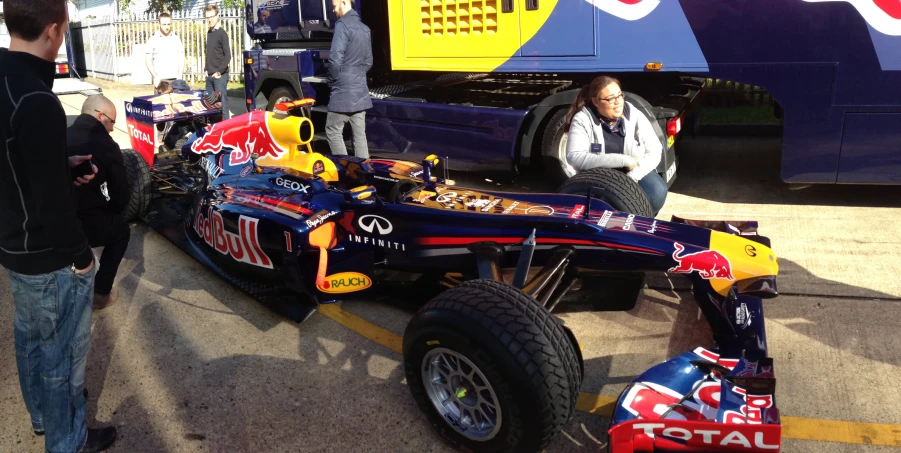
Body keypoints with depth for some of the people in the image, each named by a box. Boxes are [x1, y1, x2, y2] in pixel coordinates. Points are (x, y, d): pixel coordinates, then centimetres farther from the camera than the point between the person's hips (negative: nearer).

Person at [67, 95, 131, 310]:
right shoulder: (106, 145, -8)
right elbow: (121, 195, -3)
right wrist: (111, 213, 20)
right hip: (85, 225, -5)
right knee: (121, 231, 27)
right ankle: (101, 293, 21)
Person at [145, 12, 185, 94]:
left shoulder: (176, 39, 11)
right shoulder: (153, 40, 4)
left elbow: (181, 59, 10)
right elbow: (148, 60, 3)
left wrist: (180, 75, -1)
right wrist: (155, 77, -7)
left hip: (175, 79, 2)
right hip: (160, 80, -2)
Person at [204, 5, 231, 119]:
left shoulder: (222, 33, -8)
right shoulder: (209, 33, 13)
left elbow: (228, 56, -13)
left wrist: (219, 71, -13)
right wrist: (207, 69, 11)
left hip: (220, 75, -7)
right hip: (210, 75, 7)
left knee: (222, 102, -5)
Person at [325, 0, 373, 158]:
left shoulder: (343, 25, -12)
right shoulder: (364, 28, 13)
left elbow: (335, 59, -19)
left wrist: (332, 80, -5)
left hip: (343, 91, -7)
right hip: (361, 90, 7)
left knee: (333, 131, 3)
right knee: (359, 134, 9)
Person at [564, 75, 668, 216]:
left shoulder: (635, 115, -5)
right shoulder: (582, 120, -13)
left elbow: (654, 151, -5)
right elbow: (575, 157, -25)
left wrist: (631, 177, -23)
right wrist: (622, 160, -27)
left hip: (635, 173, 3)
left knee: (657, 192, -26)